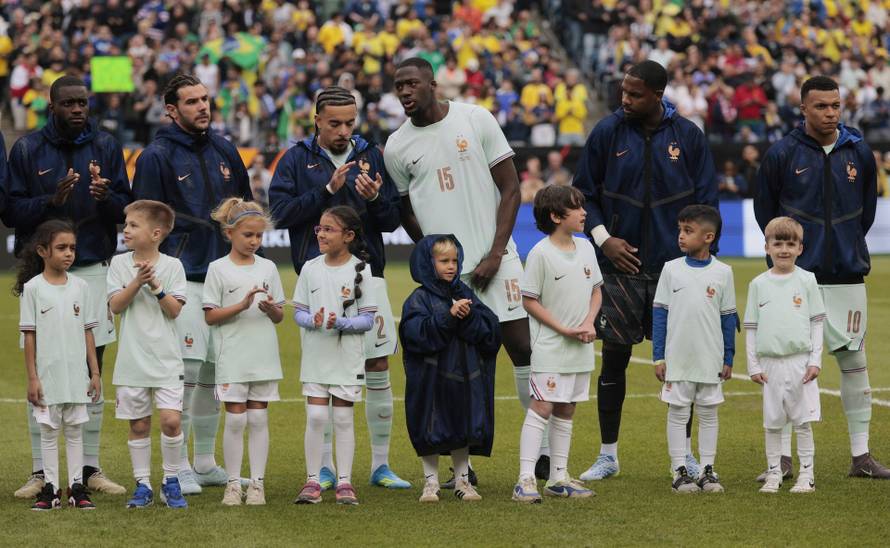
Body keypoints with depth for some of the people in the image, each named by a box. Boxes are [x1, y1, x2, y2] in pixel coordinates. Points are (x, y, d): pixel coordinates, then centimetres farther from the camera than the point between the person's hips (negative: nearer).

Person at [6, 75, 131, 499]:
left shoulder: (106, 147, 6)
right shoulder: (27, 150, 1)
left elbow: (128, 208, 3)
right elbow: (10, 211, -2)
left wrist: (106, 197, -20)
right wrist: (52, 200, -18)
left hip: (93, 269, 2)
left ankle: (90, 468, 12)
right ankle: (40, 472, 4)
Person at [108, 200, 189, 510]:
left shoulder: (172, 266, -1)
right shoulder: (119, 264, 3)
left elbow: (174, 310, -7)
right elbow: (115, 305, -6)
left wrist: (155, 284, -18)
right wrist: (138, 281, -18)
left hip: (165, 359, -2)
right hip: (132, 359, 2)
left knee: (171, 419, -11)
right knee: (138, 424, 7)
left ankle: (171, 481, 5)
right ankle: (142, 485, 16)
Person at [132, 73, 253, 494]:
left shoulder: (224, 152, 15)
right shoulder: (156, 156, -3)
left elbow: (246, 207, 24)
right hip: (183, 278, -6)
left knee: (215, 373, 9)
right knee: (185, 370, -10)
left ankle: (206, 464, 18)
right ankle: (179, 469, -4)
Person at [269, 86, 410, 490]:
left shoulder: (372, 156, 9)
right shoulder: (296, 160, 3)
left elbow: (393, 219, 7)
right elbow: (280, 212, -8)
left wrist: (375, 198, -14)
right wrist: (328, 189, -15)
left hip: (367, 272, 2)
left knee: (378, 370, 1)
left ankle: (381, 465, 10)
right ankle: (325, 467, 10)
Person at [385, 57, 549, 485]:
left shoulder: (476, 120, -3)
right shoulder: (397, 148, 4)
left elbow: (510, 187, -2)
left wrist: (496, 253, -9)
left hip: (495, 258, -2)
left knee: (521, 347, -4)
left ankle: (545, 450, 7)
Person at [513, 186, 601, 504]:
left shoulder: (585, 248, 8)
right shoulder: (541, 253, -12)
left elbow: (596, 291, 16)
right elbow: (529, 301, -10)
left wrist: (589, 323, -3)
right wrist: (564, 329, -14)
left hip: (581, 348, 7)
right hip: (550, 347, -7)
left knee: (565, 411, 11)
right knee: (541, 408, -13)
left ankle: (558, 478, 17)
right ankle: (526, 480, -15)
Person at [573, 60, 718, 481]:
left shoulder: (688, 136, 2)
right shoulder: (607, 133, 1)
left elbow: (706, 201, 7)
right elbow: (583, 193, 7)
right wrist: (603, 239, -6)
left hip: (675, 268, 0)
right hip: (620, 269, 0)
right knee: (614, 360, 2)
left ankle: (685, 454, 16)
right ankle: (608, 455, 12)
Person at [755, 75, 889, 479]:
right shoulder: (782, 154, -3)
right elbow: (766, 211, 7)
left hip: (848, 277, 3)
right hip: (797, 276, -3)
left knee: (854, 361, 4)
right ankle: (782, 457, 2)